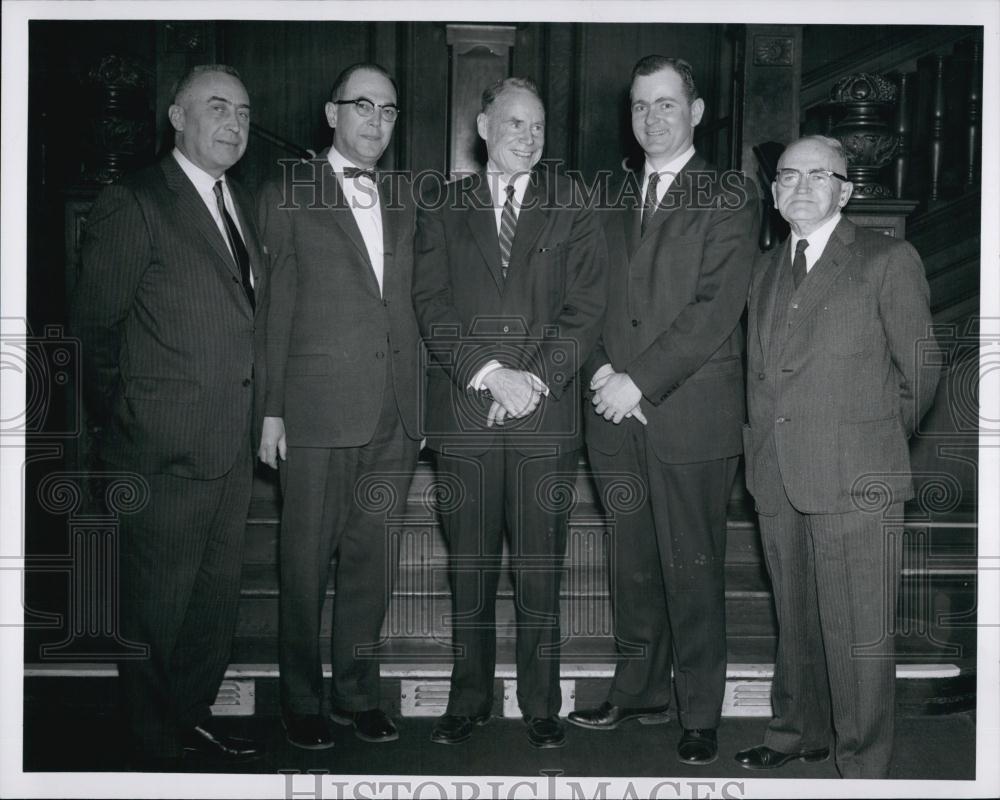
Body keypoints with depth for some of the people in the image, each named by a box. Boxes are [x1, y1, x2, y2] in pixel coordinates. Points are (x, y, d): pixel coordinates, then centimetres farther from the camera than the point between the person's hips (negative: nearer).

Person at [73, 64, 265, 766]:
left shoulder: (243, 206, 12)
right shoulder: (133, 206, -10)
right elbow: (96, 328, -8)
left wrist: (255, 419, 10)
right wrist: (123, 422, -3)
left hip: (234, 446, 7)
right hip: (166, 450, -7)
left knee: (217, 596, 18)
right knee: (158, 604, 7)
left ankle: (194, 717, 36)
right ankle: (155, 747, 24)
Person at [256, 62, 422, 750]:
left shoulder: (402, 204, 16)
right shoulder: (289, 196, 3)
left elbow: (408, 307, 15)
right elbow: (274, 309, -1)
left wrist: (418, 403, 9)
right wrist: (270, 410, -6)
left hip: (393, 414, 4)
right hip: (318, 409, -4)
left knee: (371, 557, 9)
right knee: (307, 559, 3)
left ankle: (357, 692, 22)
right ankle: (303, 700, 17)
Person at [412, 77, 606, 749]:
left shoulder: (570, 206, 10)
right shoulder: (443, 209, 11)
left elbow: (586, 307, 2)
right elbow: (432, 306, 2)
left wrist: (536, 378, -10)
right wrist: (489, 373, -11)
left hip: (546, 418, -1)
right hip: (464, 416, 1)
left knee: (540, 572, 3)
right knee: (470, 569, 7)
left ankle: (541, 705, 15)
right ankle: (470, 700, 20)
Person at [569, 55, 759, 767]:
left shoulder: (729, 197, -1)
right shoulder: (615, 199, 17)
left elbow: (715, 308, -11)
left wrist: (640, 382, -14)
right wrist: (602, 369, -4)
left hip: (692, 416, -5)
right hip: (619, 415, 5)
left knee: (693, 572, 1)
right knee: (633, 567, 12)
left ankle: (700, 714, 14)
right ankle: (639, 692, 27)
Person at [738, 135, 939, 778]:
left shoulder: (889, 260, -2)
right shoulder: (768, 268, 17)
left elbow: (920, 374, 2)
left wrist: (875, 444, 8)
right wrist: (765, 446, 10)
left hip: (854, 482, -5)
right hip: (777, 480, 6)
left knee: (859, 636, -2)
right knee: (796, 623, 16)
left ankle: (864, 766, 12)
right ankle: (800, 734, 32)